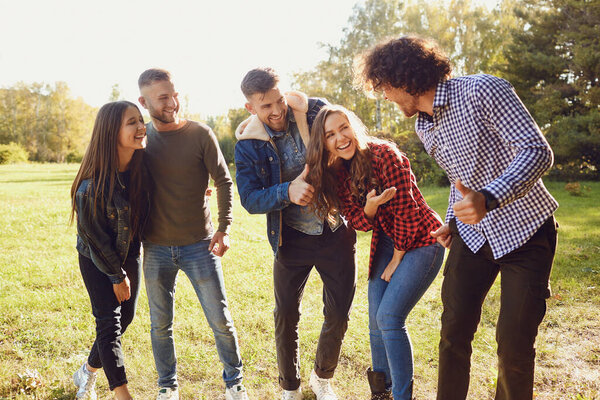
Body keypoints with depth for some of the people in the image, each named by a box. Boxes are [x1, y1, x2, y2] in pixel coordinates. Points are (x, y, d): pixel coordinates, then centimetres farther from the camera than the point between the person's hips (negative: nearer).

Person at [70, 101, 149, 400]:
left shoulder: (140, 167, -13)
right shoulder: (92, 183, -29)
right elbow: (92, 235, -19)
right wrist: (117, 275, -10)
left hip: (129, 254, 6)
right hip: (97, 259, -6)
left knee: (125, 317, 13)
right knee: (109, 322, -6)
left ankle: (87, 374, 35)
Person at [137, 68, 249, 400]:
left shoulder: (200, 134, -5)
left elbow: (223, 181, -2)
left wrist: (223, 228, -9)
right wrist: (134, 236, 8)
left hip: (199, 246, -2)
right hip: (155, 248, 2)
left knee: (220, 320, 4)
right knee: (160, 325, 12)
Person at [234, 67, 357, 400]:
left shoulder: (315, 112, -9)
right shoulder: (248, 143, -7)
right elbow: (250, 199, -11)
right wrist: (288, 192, -30)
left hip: (335, 232, 1)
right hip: (291, 239, 0)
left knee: (338, 314, 9)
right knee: (285, 316, 7)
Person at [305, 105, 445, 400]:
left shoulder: (384, 154, -22)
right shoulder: (336, 173, -1)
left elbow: (406, 212, -19)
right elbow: (359, 222, -2)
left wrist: (396, 260, -10)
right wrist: (369, 207, -26)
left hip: (421, 241, -7)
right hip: (387, 242, 7)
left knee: (389, 318, -14)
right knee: (376, 318, 7)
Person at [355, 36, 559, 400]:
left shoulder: (482, 90, -19)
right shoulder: (424, 127, 6)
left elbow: (537, 151, -26)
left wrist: (488, 198, -40)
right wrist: (451, 222, 11)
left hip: (524, 230, -6)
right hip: (473, 232, 6)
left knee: (514, 343, -3)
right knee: (454, 328, 7)